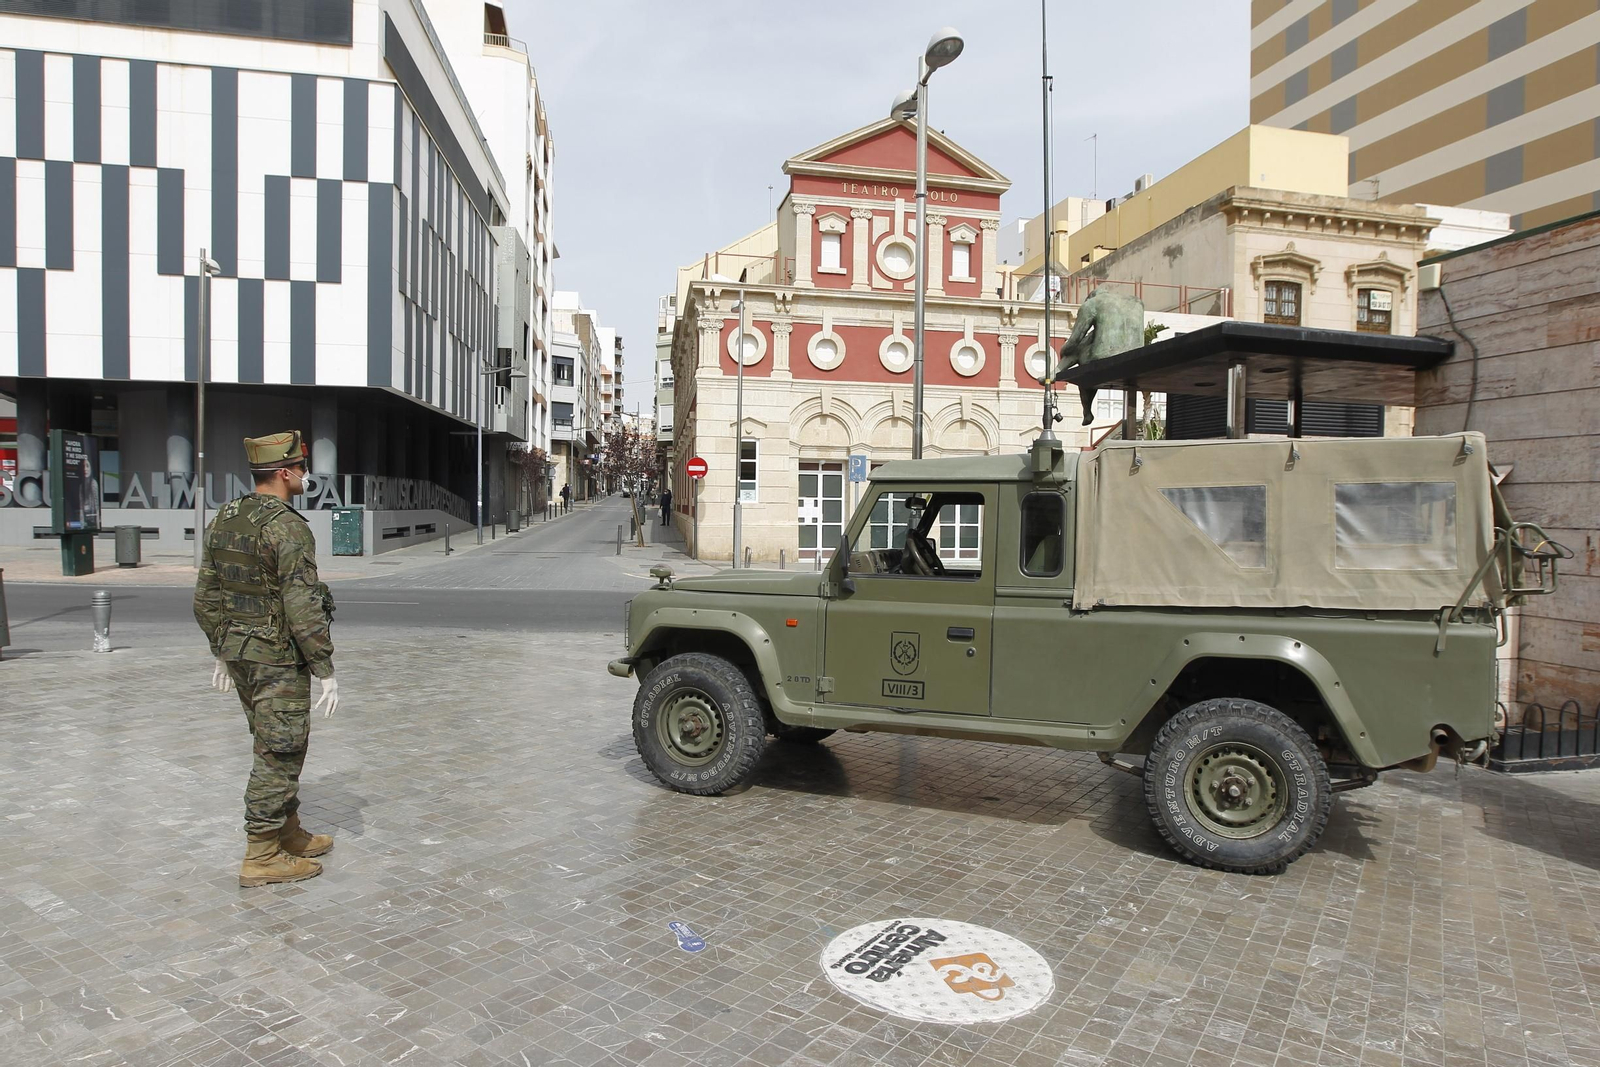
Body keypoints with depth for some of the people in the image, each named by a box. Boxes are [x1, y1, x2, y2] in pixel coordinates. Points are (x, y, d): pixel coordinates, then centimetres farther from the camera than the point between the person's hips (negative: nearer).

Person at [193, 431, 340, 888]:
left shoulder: (224, 519, 9)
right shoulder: (288, 528, -19)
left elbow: (206, 596, 14)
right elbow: (303, 607, -22)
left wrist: (221, 652, 23)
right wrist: (325, 670, -17)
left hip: (239, 653, 9)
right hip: (280, 660, -9)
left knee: (278, 747, 19)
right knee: (280, 753, 1)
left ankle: (289, 833, 31)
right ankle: (262, 857, 8)